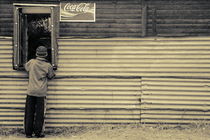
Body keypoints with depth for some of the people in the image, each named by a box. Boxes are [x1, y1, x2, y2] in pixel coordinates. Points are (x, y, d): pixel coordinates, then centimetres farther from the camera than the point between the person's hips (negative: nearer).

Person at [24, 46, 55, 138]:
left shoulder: (32, 62, -1)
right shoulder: (48, 66, -3)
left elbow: (26, 67, 20)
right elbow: (51, 77, 10)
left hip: (31, 92, 1)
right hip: (41, 92, -1)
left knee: (29, 113, 7)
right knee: (39, 114, 4)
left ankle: (28, 133, 8)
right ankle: (38, 132, 5)